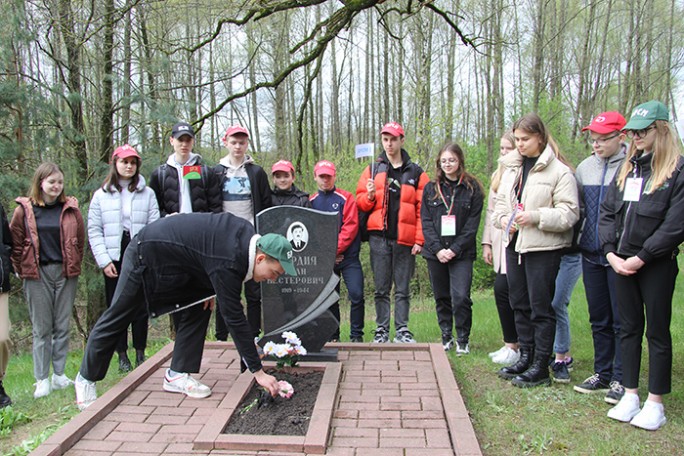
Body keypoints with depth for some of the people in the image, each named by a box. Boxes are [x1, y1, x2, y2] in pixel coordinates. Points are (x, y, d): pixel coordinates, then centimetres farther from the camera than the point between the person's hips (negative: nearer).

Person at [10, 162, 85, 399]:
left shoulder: (71, 208, 4)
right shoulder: (24, 210, 1)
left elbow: (80, 240, 12)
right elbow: (15, 244, 5)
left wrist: (74, 266, 8)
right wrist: (22, 270, 3)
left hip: (65, 273, 2)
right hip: (37, 275, -1)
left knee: (63, 326, 7)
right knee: (41, 328, 4)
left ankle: (59, 374, 17)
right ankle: (42, 380, 11)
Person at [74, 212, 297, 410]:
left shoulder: (248, 234, -11)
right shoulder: (228, 264, -36)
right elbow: (234, 318, -33)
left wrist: (210, 289, -1)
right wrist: (258, 372, -29)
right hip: (145, 255, -8)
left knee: (196, 310, -1)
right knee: (117, 317, 8)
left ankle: (177, 375, 5)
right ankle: (86, 377, 28)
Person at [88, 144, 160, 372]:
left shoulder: (147, 193, 4)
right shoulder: (101, 195, 6)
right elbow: (94, 231, 3)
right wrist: (104, 260, -6)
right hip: (114, 259, 1)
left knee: (141, 307, 4)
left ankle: (140, 353, 17)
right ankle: (122, 355, 19)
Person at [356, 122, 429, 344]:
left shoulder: (416, 173, 8)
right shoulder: (373, 169, 12)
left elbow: (422, 209, 2)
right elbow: (361, 202, 11)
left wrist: (419, 239, -6)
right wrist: (369, 196, -12)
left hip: (404, 239, -1)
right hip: (379, 236, 1)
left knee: (402, 289, 5)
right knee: (381, 288, 5)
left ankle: (402, 331, 14)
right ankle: (381, 330, 13)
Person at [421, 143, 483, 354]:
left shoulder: (472, 189, 2)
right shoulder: (431, 188, 8)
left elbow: (472, 224, -3)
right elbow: (425, 221, 2)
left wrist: (455, 249, -12)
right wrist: (437, 249, -9)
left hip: (461, 253, -2)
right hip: (435, 253, 3)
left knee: (461, 297, -10)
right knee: (442, 297, 10)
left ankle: (462, 340, 6)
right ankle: (446, 337, 24)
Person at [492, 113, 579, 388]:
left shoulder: (558, 171, -9)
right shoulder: (511, 168, 13)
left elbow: (569, 213, -12)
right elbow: (500, 202, 17)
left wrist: (536, 216, -23)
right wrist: (503, 219, -3)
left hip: (543, 247, -7)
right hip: (514, 243, 7)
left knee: (540, 306, 0)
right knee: (519, 303, 14)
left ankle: (540, 367, 10)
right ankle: (526, 357, 28)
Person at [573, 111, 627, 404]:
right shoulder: (585, 167, 8)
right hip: (591, 254, 6)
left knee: (622, 320, 3)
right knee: (599, 319, 14)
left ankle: (620, 380, 15)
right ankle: (602, 374, 27)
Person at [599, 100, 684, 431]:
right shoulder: (626, 168, 11)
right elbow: (607, 212, 9)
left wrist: (640, 258, -14)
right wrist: (611, 253, -2)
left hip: (657, 265, -6)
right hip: (621, 263, 6)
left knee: (657, 332, 5)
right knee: (629, 328, 12)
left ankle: (655, 403, 17)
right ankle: (630, 395, 23)